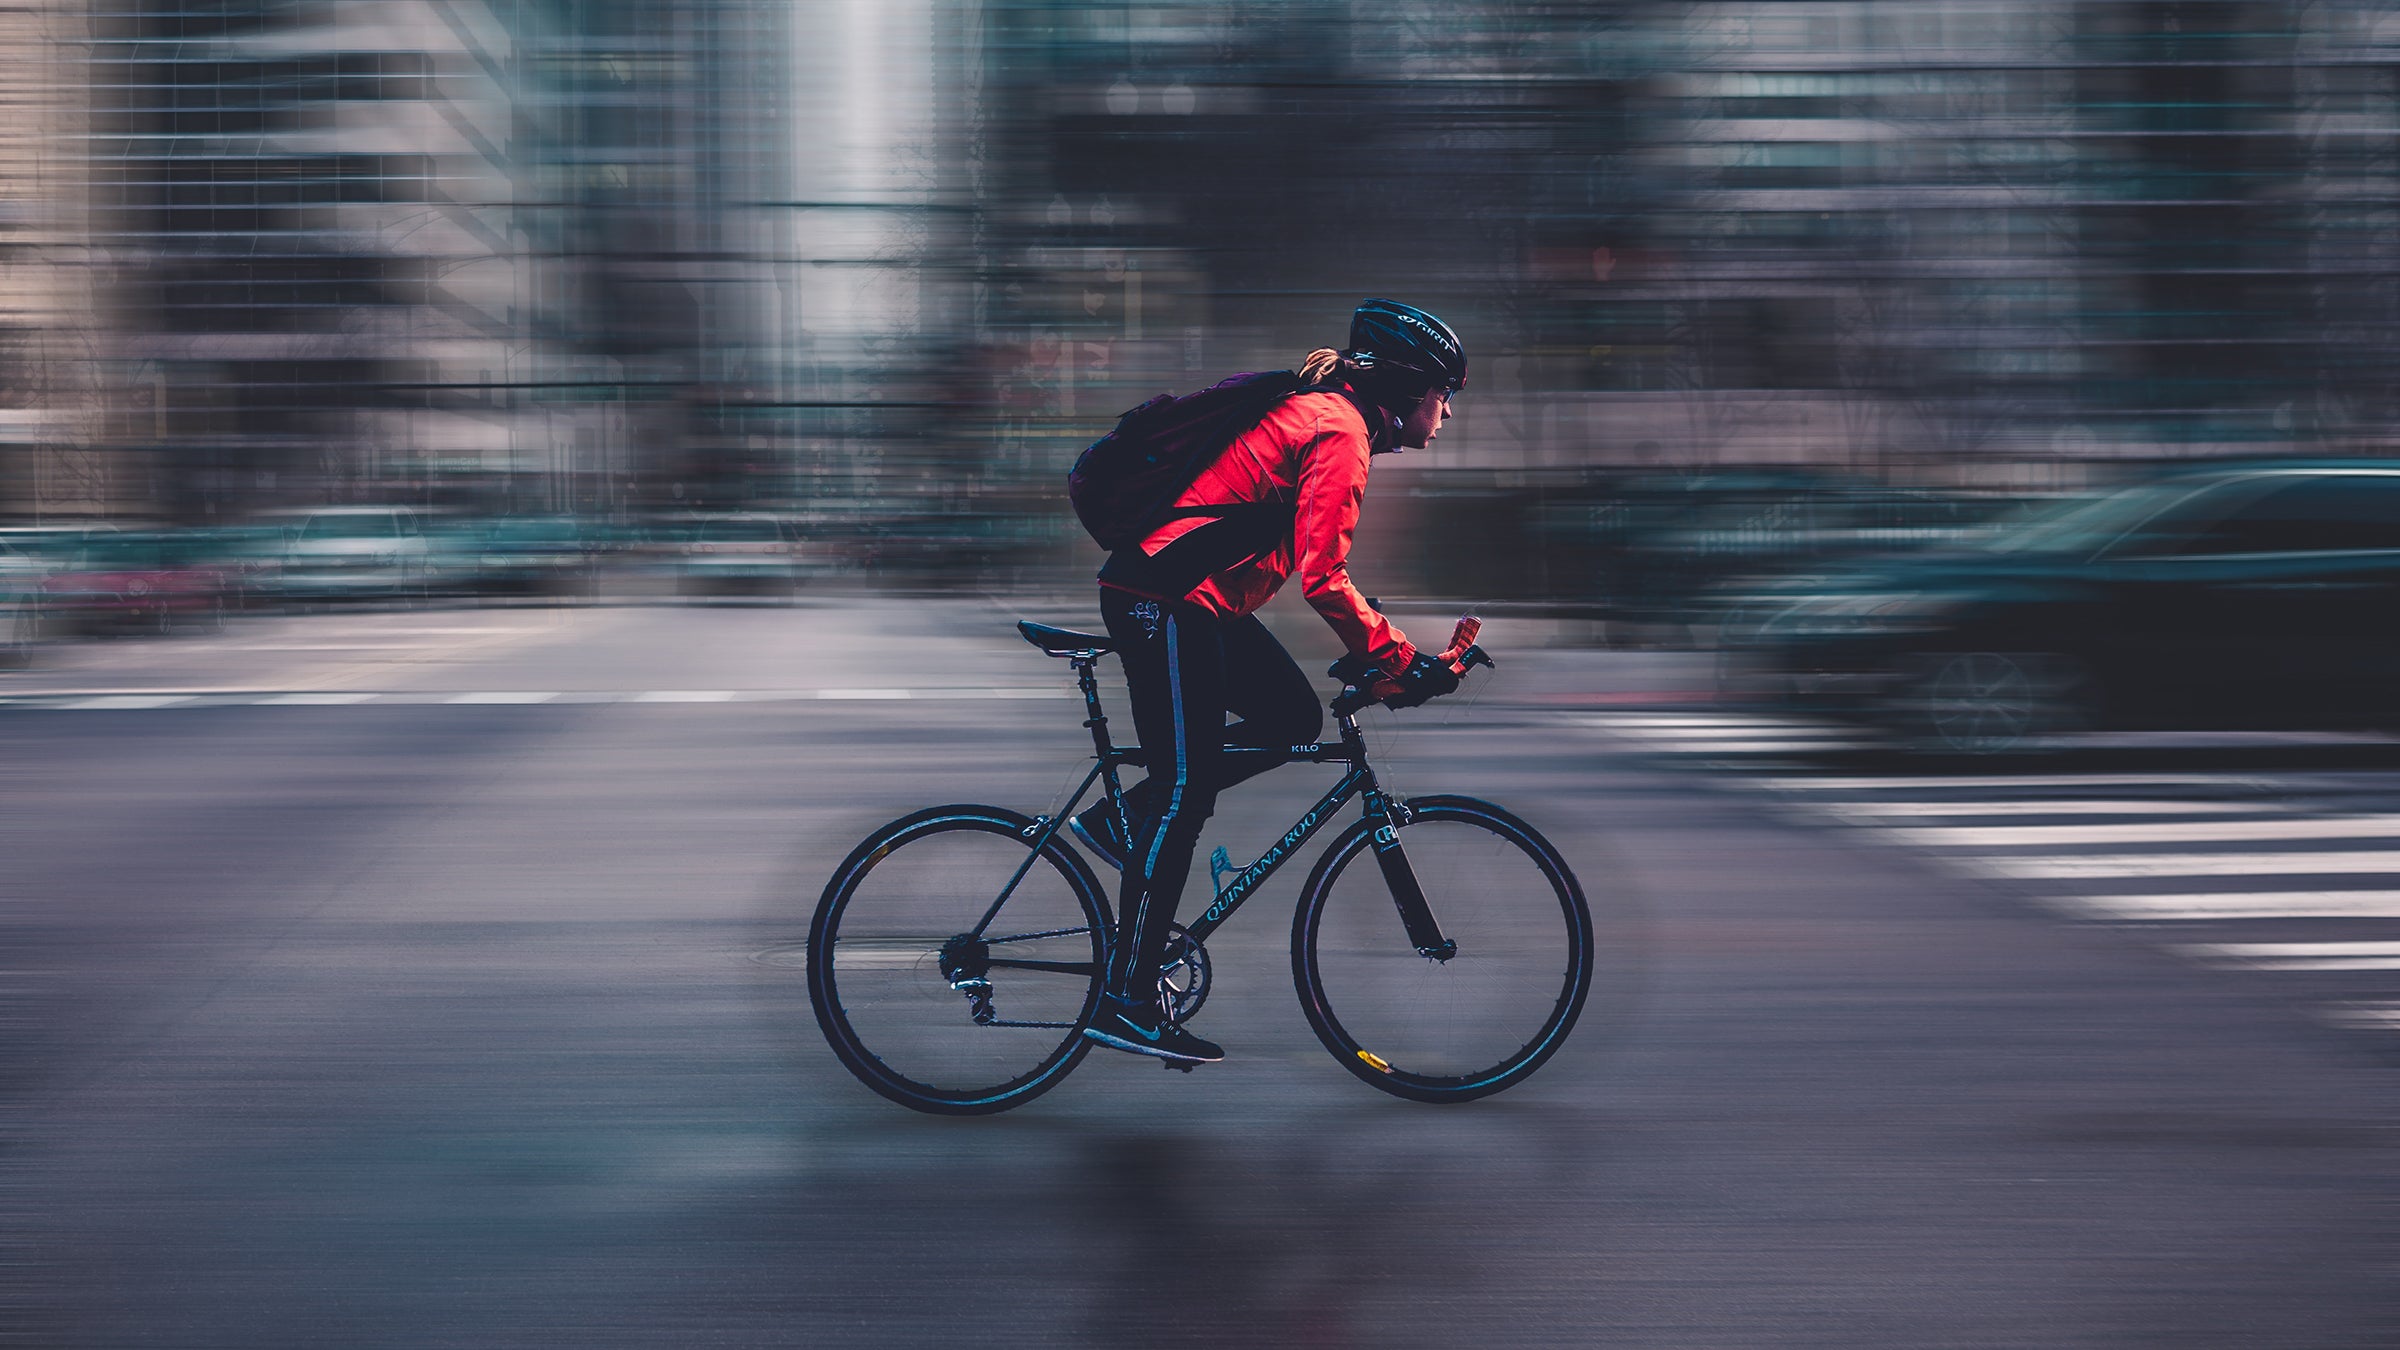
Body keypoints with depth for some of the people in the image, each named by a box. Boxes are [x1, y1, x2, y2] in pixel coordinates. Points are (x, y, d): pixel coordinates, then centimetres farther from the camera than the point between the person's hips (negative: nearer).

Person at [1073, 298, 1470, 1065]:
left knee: (1294, 718, 11)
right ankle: (1126, 1003, -4)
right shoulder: (1340, 432, -14)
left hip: (1194, 598, 10)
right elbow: (1322, 577, -22)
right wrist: (1399, 662, -15)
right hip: (1166, 599, -10)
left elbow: (1313, 564, 24)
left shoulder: (1320, 413, 18)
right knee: (1186, 791, -8)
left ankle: (1121, 824, 13)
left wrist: (1384, 655, 20)